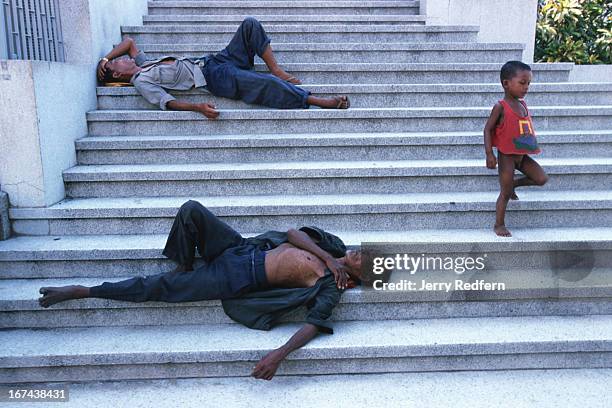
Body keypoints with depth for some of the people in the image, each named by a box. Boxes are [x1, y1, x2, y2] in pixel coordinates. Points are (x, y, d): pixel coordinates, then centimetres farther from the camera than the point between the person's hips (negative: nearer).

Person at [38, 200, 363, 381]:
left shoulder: (331, 287, -11)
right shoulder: (334, 246, 6)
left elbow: (313, 325, -22)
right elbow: (295, 233, -1)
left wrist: (280, 354, -36)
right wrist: (327, 257, -11)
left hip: (236, 280, -6)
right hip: (240, 248, 6)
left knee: (158, 287, -9)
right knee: (191, 210, -11)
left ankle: (83, 291, 8)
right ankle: (183, 267, 12)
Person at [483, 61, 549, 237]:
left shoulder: (523, 104, 6)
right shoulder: (500, 107, -15)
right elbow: (488, 129, -15)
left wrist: (533, 146, 19)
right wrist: (489, 154, -21)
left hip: (522, 155, 7)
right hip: (506, 155, -7)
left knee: (542, 178, 0)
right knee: (505, 193, -1)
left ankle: (514, 184, 25)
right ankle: (499, 225, 14)